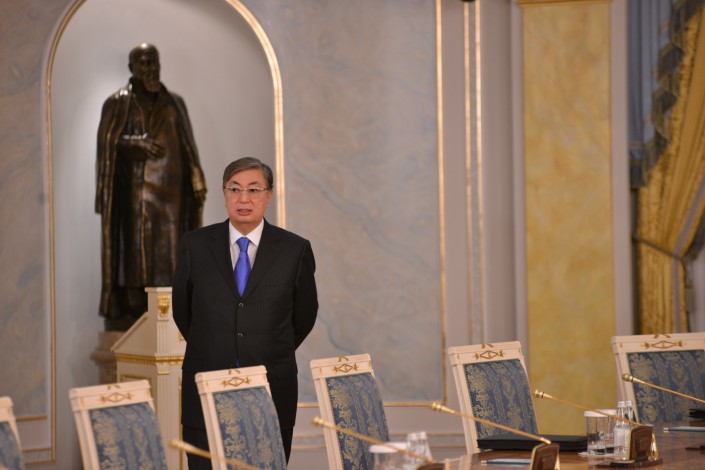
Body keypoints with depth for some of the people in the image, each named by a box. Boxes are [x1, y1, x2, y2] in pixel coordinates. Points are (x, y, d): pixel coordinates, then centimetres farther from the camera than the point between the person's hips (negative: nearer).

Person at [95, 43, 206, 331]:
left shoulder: (174, 103, 15)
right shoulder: (118, 103, 4)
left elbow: (188, 148, 13)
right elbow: (106, 143, -5)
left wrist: (197, 181, 2)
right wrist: (134, 143, -22)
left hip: (170, 191, 4)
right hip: (135, 191, -4)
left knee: (171, 252, -2)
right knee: (137, 251, -10)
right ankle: (133, 314, -11)